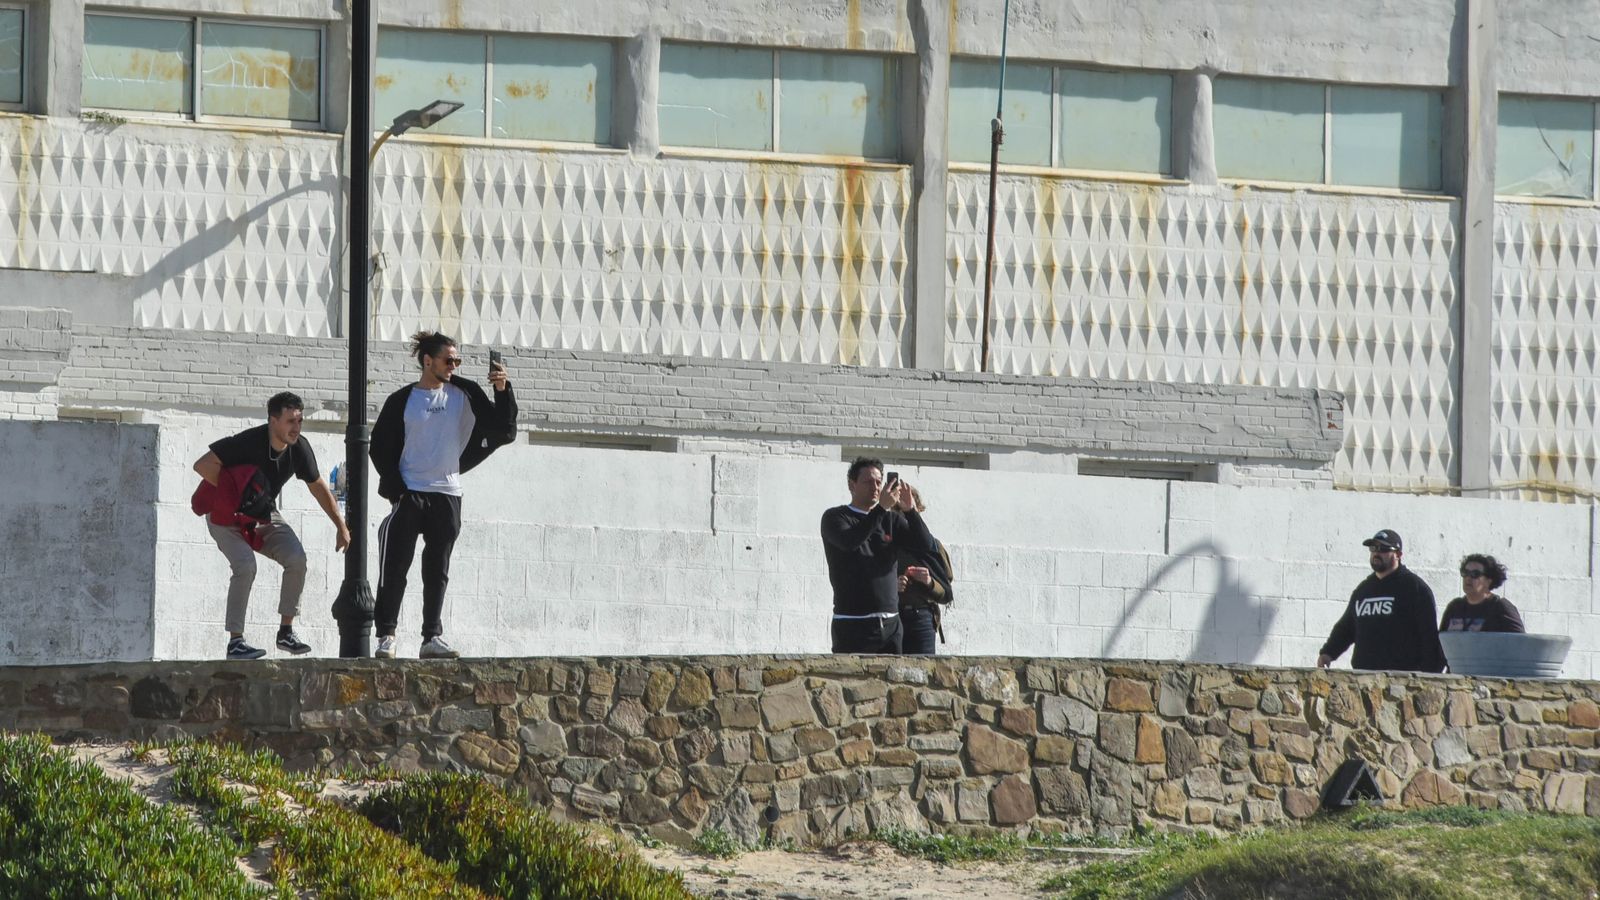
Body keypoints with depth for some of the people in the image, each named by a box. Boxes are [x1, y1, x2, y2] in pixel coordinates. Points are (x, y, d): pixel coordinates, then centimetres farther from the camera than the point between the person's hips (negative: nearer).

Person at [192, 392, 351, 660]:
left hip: (265, 517, 6)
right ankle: (235, 641, -22)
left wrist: (341, 527, 6)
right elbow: (203, 465, -31)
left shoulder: (299, 448, -9)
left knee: (296, 558, -16)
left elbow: (318, 486, 6)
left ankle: (286, 631, -5)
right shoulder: (250, 442, -29)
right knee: (245, 566, -27)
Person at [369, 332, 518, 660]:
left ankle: (432, 638, 9)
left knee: (438, 571, 6)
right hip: (408, 494, -3)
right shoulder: (402, 401, -1)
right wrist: (395, 489, -7)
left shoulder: (463, 395, 5)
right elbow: (380, 447, 1)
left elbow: (501, 427, 4)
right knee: (395, 568, -2)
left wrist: (502, 392, -11)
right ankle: (386, 636, 2)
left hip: (447, 495, 3)